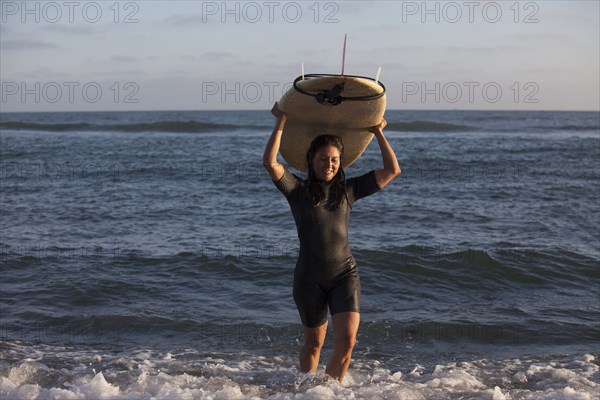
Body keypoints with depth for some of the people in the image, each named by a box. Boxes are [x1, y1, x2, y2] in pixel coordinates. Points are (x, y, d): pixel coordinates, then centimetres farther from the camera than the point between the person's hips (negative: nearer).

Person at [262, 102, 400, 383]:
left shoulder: (348, 190, 5)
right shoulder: (298, 189, -2)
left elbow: (392, 170, 5)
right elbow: (270, 162, -17)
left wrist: (378, 133, 6)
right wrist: (280, 124, -12)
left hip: (344, 274, 1)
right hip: (309, 278, -1)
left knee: (347, 341, -13)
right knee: (314, 342, 11)